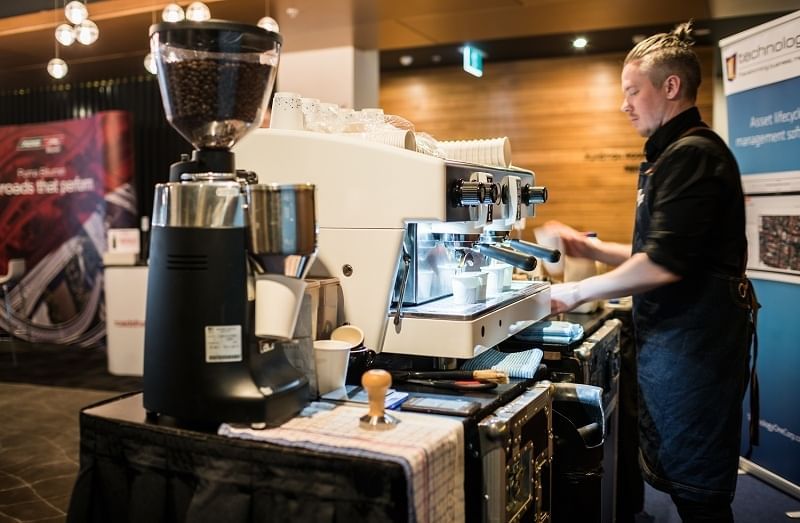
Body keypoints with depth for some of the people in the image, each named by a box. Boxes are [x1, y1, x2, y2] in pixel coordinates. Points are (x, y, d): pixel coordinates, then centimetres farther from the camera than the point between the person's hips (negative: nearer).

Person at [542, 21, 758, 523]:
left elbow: (664, 265, -23)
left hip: (692, 344, -10)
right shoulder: (673, 154, 18)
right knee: (671, 475, 18)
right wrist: (589, 247, 15)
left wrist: (581, 291, -12)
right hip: (675, 338, 10)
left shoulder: (691, 154, -15)